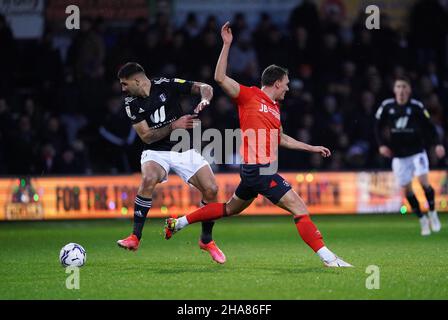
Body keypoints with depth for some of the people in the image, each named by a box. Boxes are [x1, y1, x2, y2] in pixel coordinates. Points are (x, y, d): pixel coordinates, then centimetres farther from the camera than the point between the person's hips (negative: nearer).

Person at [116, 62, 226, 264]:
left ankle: (207, 241, 11)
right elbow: (146, 136, -10)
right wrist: (173, 126, -20)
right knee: (148, 179, -33)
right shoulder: (131, 103, -5)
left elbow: (204, 88, -4)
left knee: (211, 190, -12)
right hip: (156, 152, -1)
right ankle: (135, 238, -28)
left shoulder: (166, 86, -8)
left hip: (184, 149, 1)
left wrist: (204, 100, -26)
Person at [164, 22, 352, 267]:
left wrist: (312, 148, 32)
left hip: (253, 172, 10)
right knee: (299, 208, -12)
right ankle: (328, 258, -13)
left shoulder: (275, 107, 18)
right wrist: (227, 45, -18)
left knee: (231, 209, 22)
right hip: (259, 171, -10)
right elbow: (220, 78, -15)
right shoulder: (249, 96, -7)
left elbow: (282, 139, 31)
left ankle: (178, 223, 32)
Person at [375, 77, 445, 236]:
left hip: (417, 151, -2)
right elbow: (378, 127, 8)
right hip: (398, 155, 2)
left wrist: (438, 144, -14)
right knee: (406, 189, 2)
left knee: (423, 180, -19)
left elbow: (429, 127, -2)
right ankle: (422, 220, 16)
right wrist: (382, 145, -5)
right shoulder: (387, 107, -2)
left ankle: (432, 213, 2)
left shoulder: (417, 107, -6)